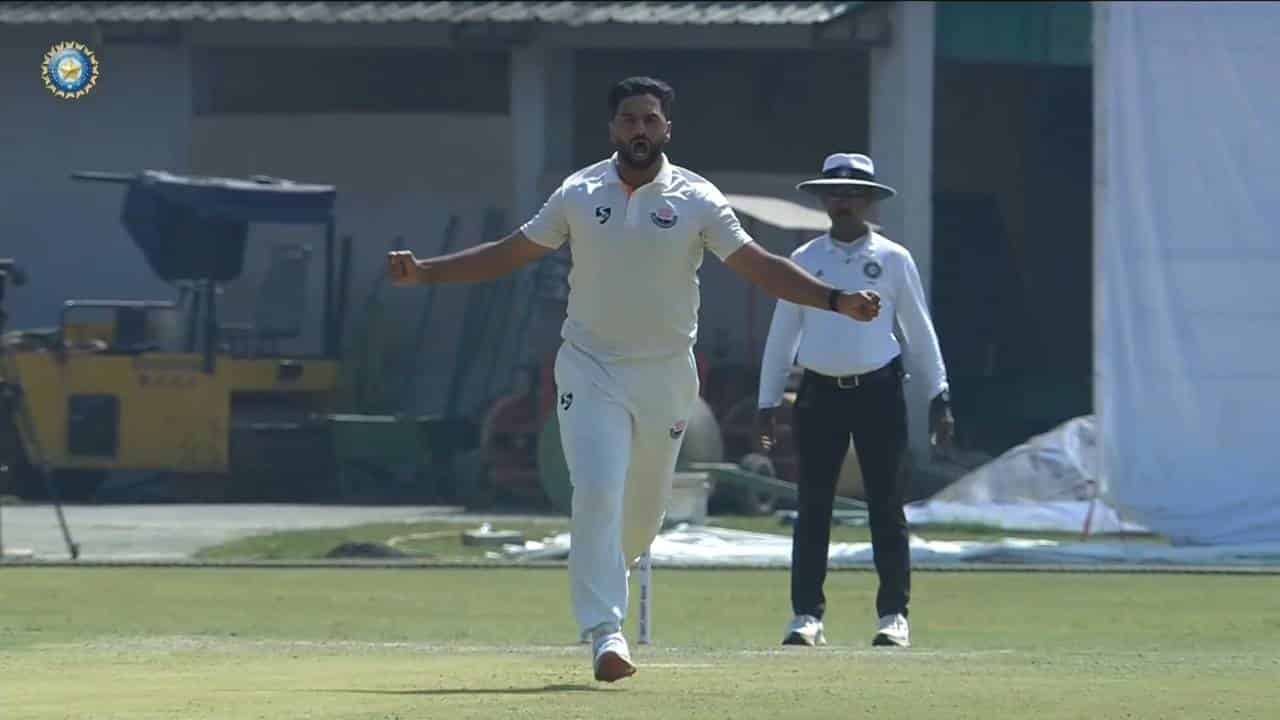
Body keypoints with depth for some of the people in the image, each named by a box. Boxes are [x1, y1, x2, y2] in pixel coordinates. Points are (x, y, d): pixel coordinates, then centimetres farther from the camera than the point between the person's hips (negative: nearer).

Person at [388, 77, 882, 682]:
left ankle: (597, 578, 39)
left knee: (643, 512, 8)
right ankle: (604, 631, -20)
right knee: (597, 492, -17)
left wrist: (835, 301, -17)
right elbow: (508, 254, 7)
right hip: (590, 367, -1)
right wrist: (424, 273, -1)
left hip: (665, 373, 1)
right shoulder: (578, 194, 2)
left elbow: (758, 266, -5)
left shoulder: (697, 201, -2)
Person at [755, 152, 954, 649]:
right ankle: (806, 616, 3)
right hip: (820, 392, 1)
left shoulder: (893, 259, 5)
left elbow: (920, 331, 7)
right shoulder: (804, 259, 8)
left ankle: (894, 615, 4)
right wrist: (767, 403, 9)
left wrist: (939, 397, 2)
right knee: (812, 506, 0)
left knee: (886, 506, -1)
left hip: (879, 391, -1)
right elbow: (782, 334, 11)